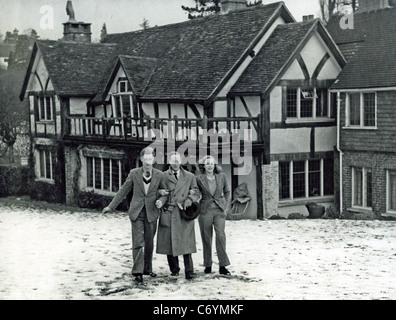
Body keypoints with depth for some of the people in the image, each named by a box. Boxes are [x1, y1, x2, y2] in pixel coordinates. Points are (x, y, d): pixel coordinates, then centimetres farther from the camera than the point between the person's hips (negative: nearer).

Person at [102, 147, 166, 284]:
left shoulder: (159, 175, -3)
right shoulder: (134, 173, -4)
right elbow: (123, 191, 5)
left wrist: (161, 201, -11)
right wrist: (111, 206, 7)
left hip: (151, 213, 1)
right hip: (136, 213, -1)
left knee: (149, 243, 11)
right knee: (138, 243, -7)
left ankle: (147, 268, 26)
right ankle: (138, 272, -4)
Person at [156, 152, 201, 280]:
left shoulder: (190, 176, 12)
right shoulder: (163, 176, 8)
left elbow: (196, 193, 13)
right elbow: (161, 193, 7)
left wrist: (188, 201, -5)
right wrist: (161, 200, -14)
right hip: (169, 213, 0)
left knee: (186, 242, -7)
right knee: (169, 242, 1)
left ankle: (189, 271, -4)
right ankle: (174, 269, 15)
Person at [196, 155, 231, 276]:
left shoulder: (221, 176, 5)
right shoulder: (199, 178, -1)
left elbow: (227, 192, 17)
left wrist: (224, 204, 6)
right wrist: (198, 207, -1)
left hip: (219, 211, 1)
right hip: (205, 211, -1)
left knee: (221, 235, -11)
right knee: (206, 238, 4)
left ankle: (223, 266, -7)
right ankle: (208, 265, 16)